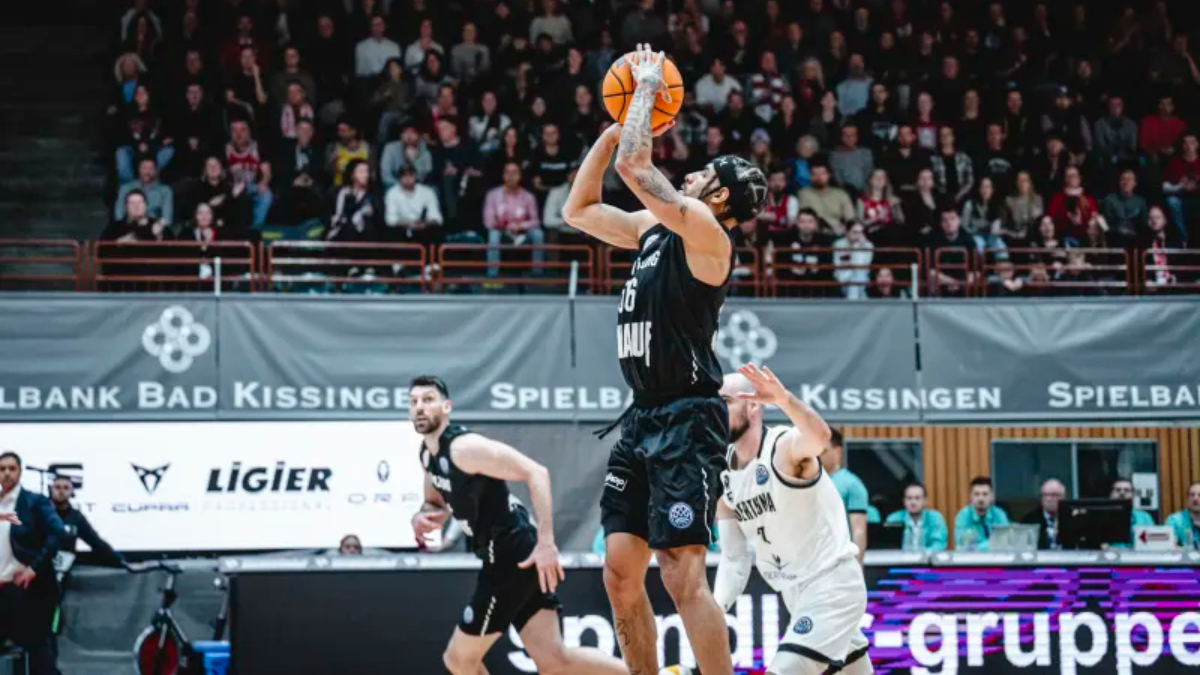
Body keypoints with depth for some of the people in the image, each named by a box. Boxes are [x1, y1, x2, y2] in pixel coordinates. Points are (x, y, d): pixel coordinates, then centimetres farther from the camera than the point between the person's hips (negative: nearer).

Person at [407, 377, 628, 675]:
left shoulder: (463, 447, -16)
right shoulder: (428, 454, 13)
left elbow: (536, 472, -21)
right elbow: (435, 503, 29)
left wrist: (546, 542, -27)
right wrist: (423, 516, 3)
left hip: (514, 556, -9)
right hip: (505, 555, 9)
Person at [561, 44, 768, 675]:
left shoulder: (704, 231, -10)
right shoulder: (654, 227, 16)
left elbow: (633, 166, -20)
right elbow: (578, 209, 24)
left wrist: (648, 84, -6)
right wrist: (617, 123, 17)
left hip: (686, 421, -9)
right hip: (643, 418, 9)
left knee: (683, 575, -16)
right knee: (621, 573, 7)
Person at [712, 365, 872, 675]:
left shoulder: (787, 446, -18)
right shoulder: (723, 478, 3)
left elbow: (820, 436, -44)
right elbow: (733, 558, 7)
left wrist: (784, 399, -64)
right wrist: (716, 607, -11)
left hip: (833, 582, -8)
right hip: (797, 591, 8)